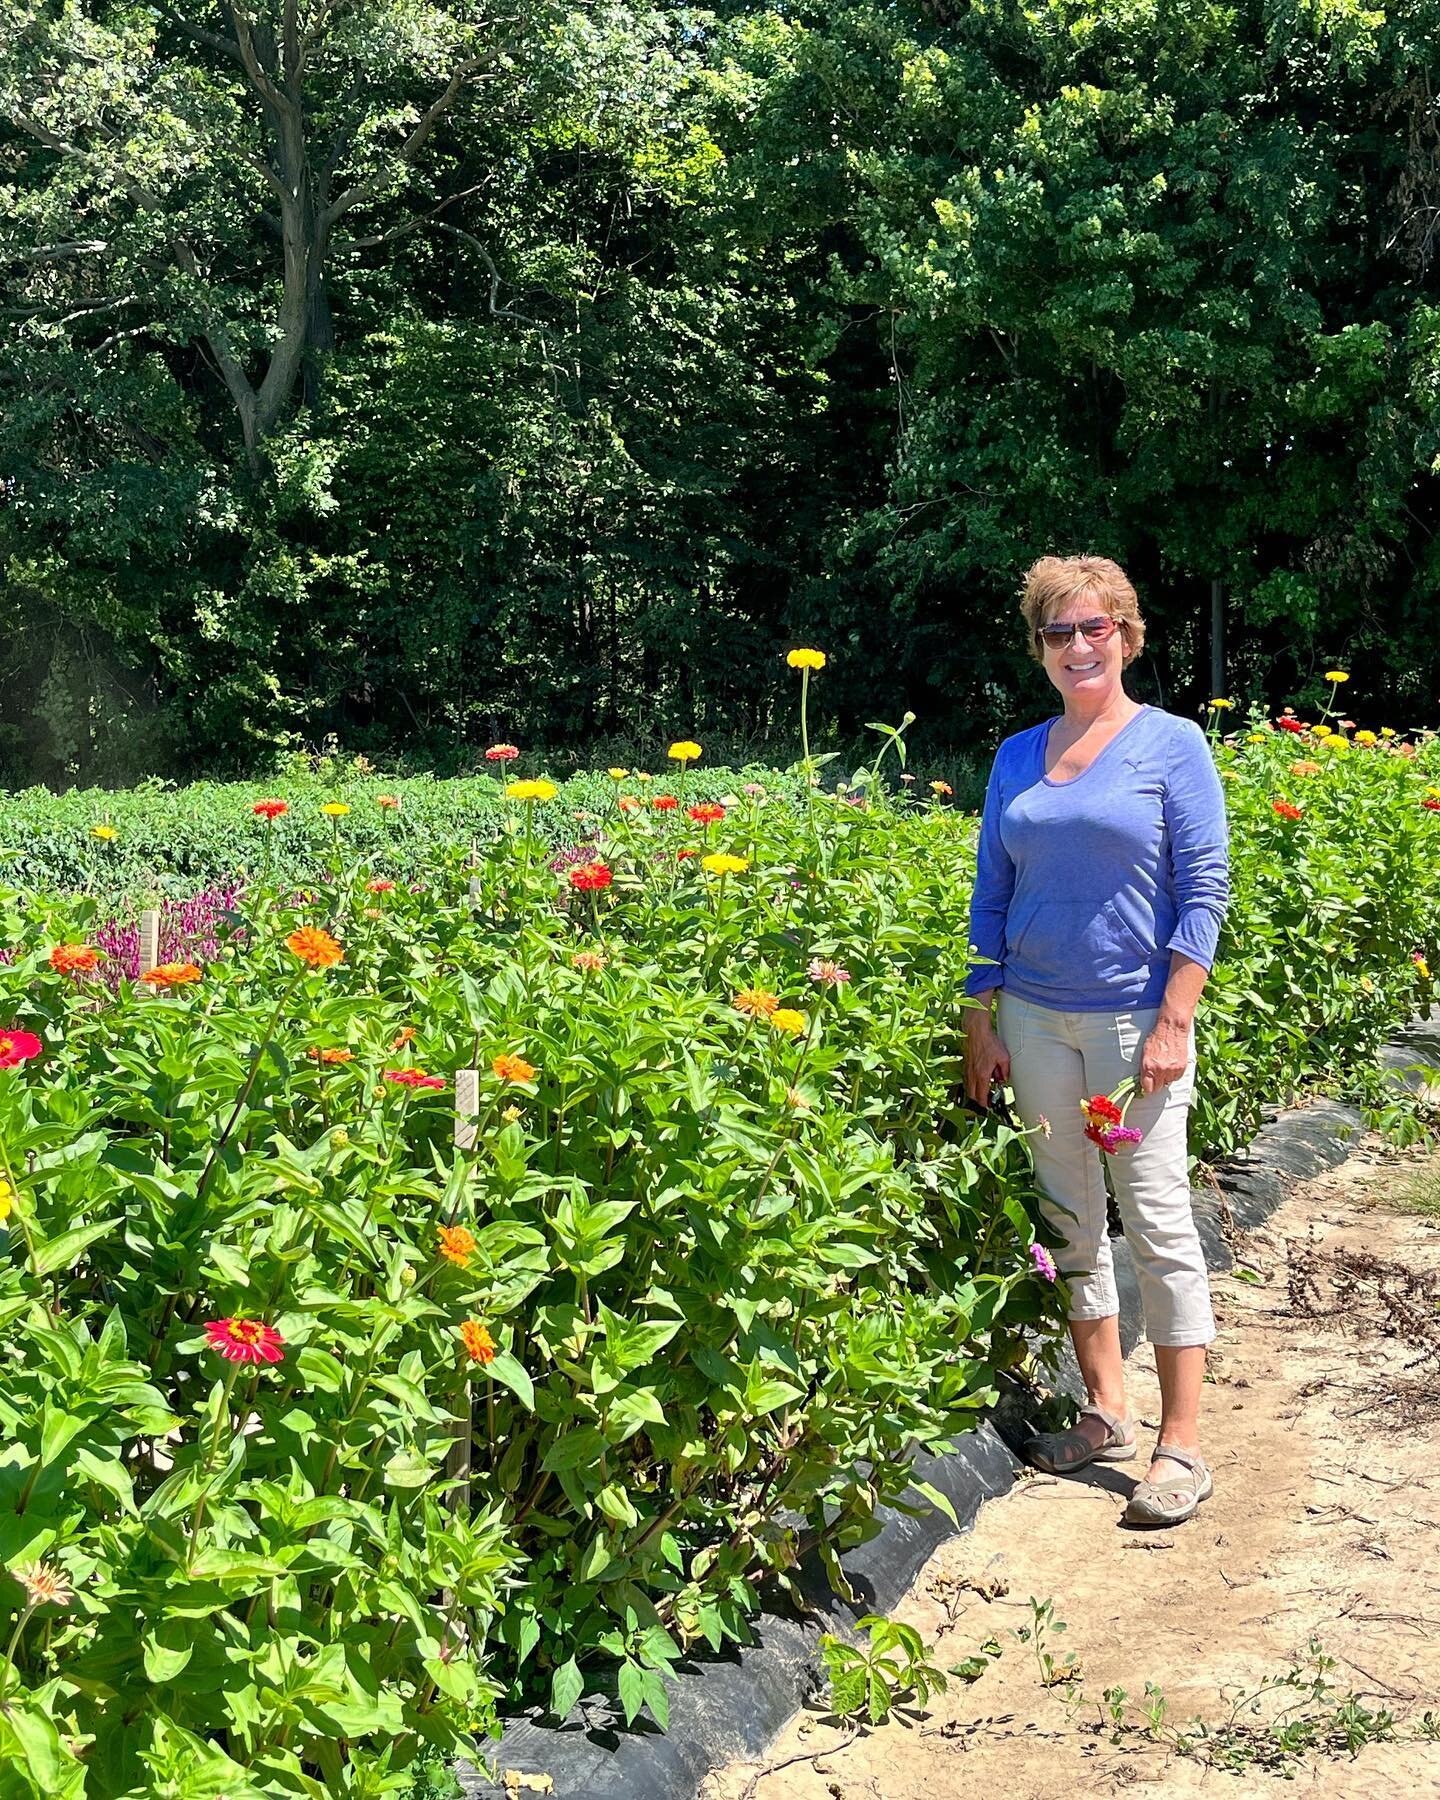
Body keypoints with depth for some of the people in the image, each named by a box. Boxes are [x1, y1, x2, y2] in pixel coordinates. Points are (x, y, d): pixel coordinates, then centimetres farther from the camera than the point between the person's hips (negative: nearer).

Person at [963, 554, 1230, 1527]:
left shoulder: (1172, 743, -3)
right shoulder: (1017, 757, 10)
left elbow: (1204, 891, -7)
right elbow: (992, 896, 12)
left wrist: (1173, 1025, -14)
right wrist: (980, 1022, 6)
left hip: (1135, 1017, -4)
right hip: (1036, 1018, 5)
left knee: (1158, 1225, -3)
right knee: (1071, 1218, 10)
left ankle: (1182, 1447, 4)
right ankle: (1106, 1410, 23)